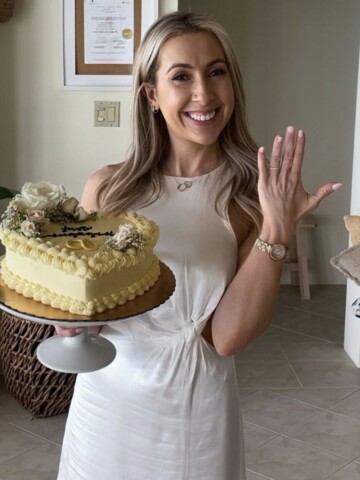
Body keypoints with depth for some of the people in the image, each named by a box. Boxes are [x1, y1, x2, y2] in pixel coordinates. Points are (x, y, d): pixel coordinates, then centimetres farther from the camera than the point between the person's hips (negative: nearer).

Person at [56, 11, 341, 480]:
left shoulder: (251, 195, -10)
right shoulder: (107, 187, -7)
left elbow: (228, 337, -17)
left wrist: (276, 230, -25)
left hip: (197, 407, -1)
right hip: (107, 397, 2)